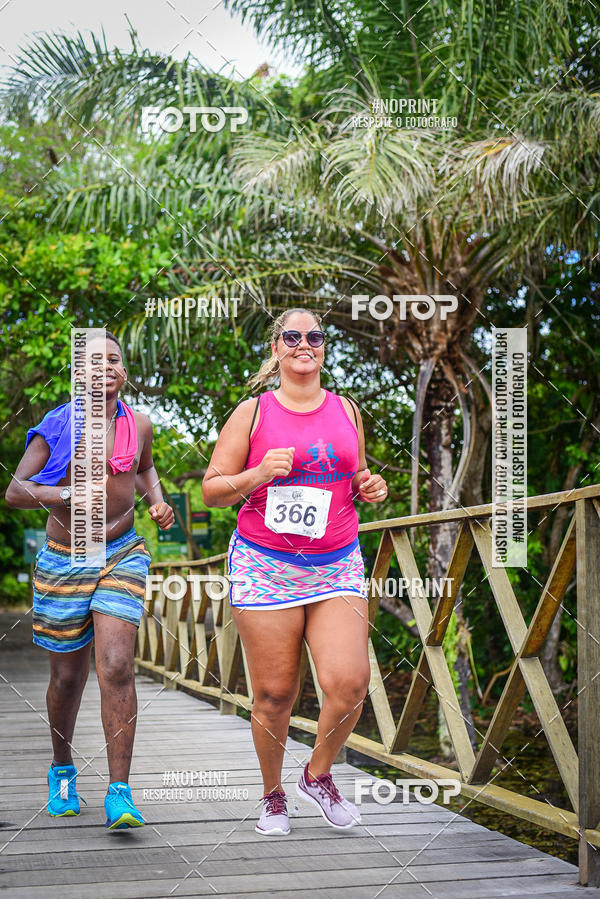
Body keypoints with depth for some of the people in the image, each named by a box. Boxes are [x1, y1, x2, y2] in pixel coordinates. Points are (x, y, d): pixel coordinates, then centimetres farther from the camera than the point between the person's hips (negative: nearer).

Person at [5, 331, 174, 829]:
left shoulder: (138, 424, 2)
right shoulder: (59, 426, -8)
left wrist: (158, 502, 4)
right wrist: (62, 495, -29)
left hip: (122, 555, 1)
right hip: (64, 561, -1)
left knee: (117, 668, -15)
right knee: (68, 677, 10)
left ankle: (119, 793, -13)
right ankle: (63, 769, 36)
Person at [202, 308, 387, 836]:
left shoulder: (346, 411, 13)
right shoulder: (253, 412, 2)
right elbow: (212, 490, 2)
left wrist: (371, 488, 3)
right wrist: (259, 474, -15)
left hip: (337, 566, 3)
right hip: (265, 567, -2)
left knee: (349, 681, -14)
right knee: (274, 693, 0)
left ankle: (318, 776, 12)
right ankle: (274, 795, 23)